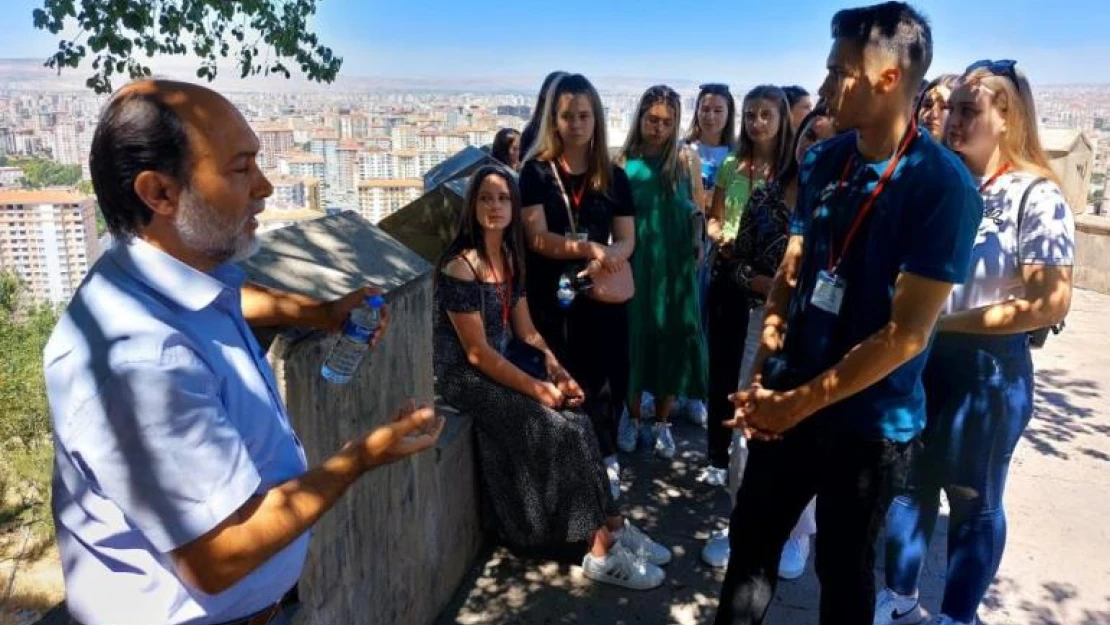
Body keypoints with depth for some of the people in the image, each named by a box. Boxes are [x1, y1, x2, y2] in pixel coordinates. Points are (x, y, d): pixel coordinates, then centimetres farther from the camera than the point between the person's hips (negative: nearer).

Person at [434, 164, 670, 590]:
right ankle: (604, 548, -6)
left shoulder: (509, 258, 8)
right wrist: (537, 388, -18)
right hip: (465, 377, -7)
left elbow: (526, 329, 9)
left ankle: (610, 528, -1)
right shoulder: (460, 267, -18)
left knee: (576, 419, -10)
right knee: (564, 431, -17)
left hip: (500, 368, 8)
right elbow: (477, 352, -19)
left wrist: (557, 372, -6)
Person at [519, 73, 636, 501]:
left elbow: (626, 240, 3)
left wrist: (607, 258, -20)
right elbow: (537, 238, -11)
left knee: (605, 382, 5)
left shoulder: (613, 177, 6)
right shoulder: (537, 172, -2)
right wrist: (589, 248, -27)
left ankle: (604, 462, 24)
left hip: (602, 299, 2)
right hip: (550, 300, -2)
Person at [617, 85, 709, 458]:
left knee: (674, 339, 5)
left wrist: (698, 244, -10)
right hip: (635, 265, 0)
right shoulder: (624, 161, -1)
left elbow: (699, 210, 5)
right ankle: (633, 418, 25)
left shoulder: (686, 159, 0)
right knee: (635, 338, 7)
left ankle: (662, 423, 21)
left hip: (676, 264, 1)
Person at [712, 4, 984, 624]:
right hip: (788, 399, 5)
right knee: (751, 542, 17)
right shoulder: (823, 160, 0)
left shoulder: (944, 185, -18)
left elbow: (905, 334, -20)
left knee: (843, 570, 17)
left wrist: (798, 403, -17)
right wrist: (763, 379, -5)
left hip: (869, 422, -4)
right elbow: (790, 274, 5)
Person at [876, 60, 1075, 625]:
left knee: (973, 499, 12)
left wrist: (947, 321, -15)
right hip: (919, 358, 5)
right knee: (910, 483, 16)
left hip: (988, 367, -4)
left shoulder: (1036, 195, -10)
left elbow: (1050, 304, -15)